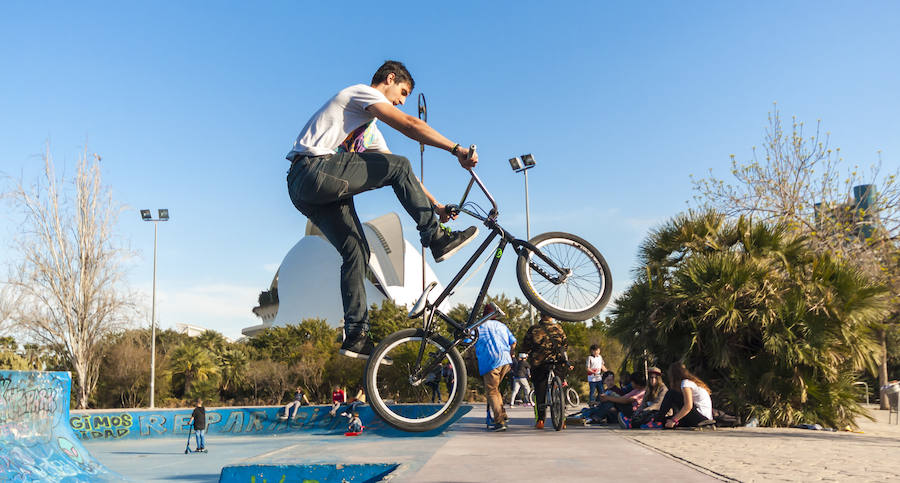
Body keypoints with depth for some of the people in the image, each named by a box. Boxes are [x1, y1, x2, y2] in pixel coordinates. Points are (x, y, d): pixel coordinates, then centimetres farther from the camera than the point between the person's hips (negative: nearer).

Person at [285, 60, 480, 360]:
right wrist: (457, 149, -15)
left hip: (304, 191, 10)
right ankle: (437, 240, -7)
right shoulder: (362, 92, 3)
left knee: (357, 252, 3)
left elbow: (400, 177, 26)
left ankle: (356, 336, 3)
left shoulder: (370, 130, 32)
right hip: (314, 170, -10)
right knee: (400, 165, -11)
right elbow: (410, 125, -13)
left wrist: (434, 205, 18)